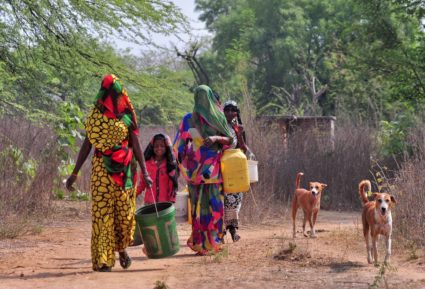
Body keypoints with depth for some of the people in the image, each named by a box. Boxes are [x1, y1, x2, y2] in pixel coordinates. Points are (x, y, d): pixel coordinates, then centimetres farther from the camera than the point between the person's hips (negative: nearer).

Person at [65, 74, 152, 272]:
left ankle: (121, 248, 29)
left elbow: (135, 145, 4)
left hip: (125, 168, 0)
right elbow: (87, 144, 8)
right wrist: (74, 173, 5)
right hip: (102, 168, 0)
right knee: (102, 213, -4)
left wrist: (144, 172, -4)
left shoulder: (127, 115, 3)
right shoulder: (95, 115, 5)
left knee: (125, 211, 3)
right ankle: (102, 260, -3)